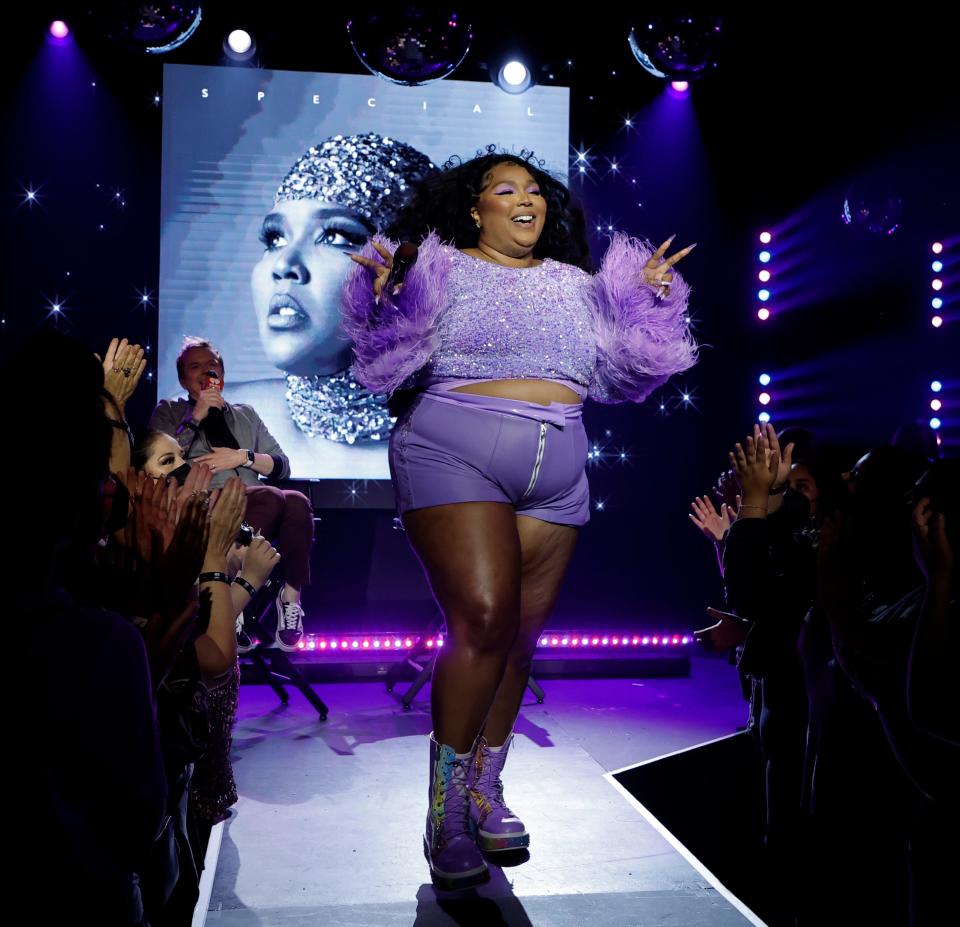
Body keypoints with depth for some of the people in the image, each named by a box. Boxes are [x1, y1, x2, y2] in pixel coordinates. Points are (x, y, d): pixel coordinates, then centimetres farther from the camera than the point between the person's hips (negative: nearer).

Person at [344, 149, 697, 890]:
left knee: (522, 635, 5)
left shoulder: (577, 284, 19)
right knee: (484, 619, -18)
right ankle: (447, 809, -4)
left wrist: (648, 301, 6)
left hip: (557, 474, 5)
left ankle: (486, 787, 21)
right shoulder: (441, 267, 6)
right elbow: (397, 358, 1)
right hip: (454, 457, -5)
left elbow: (616, 371, 16)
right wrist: (389, 300, -16)